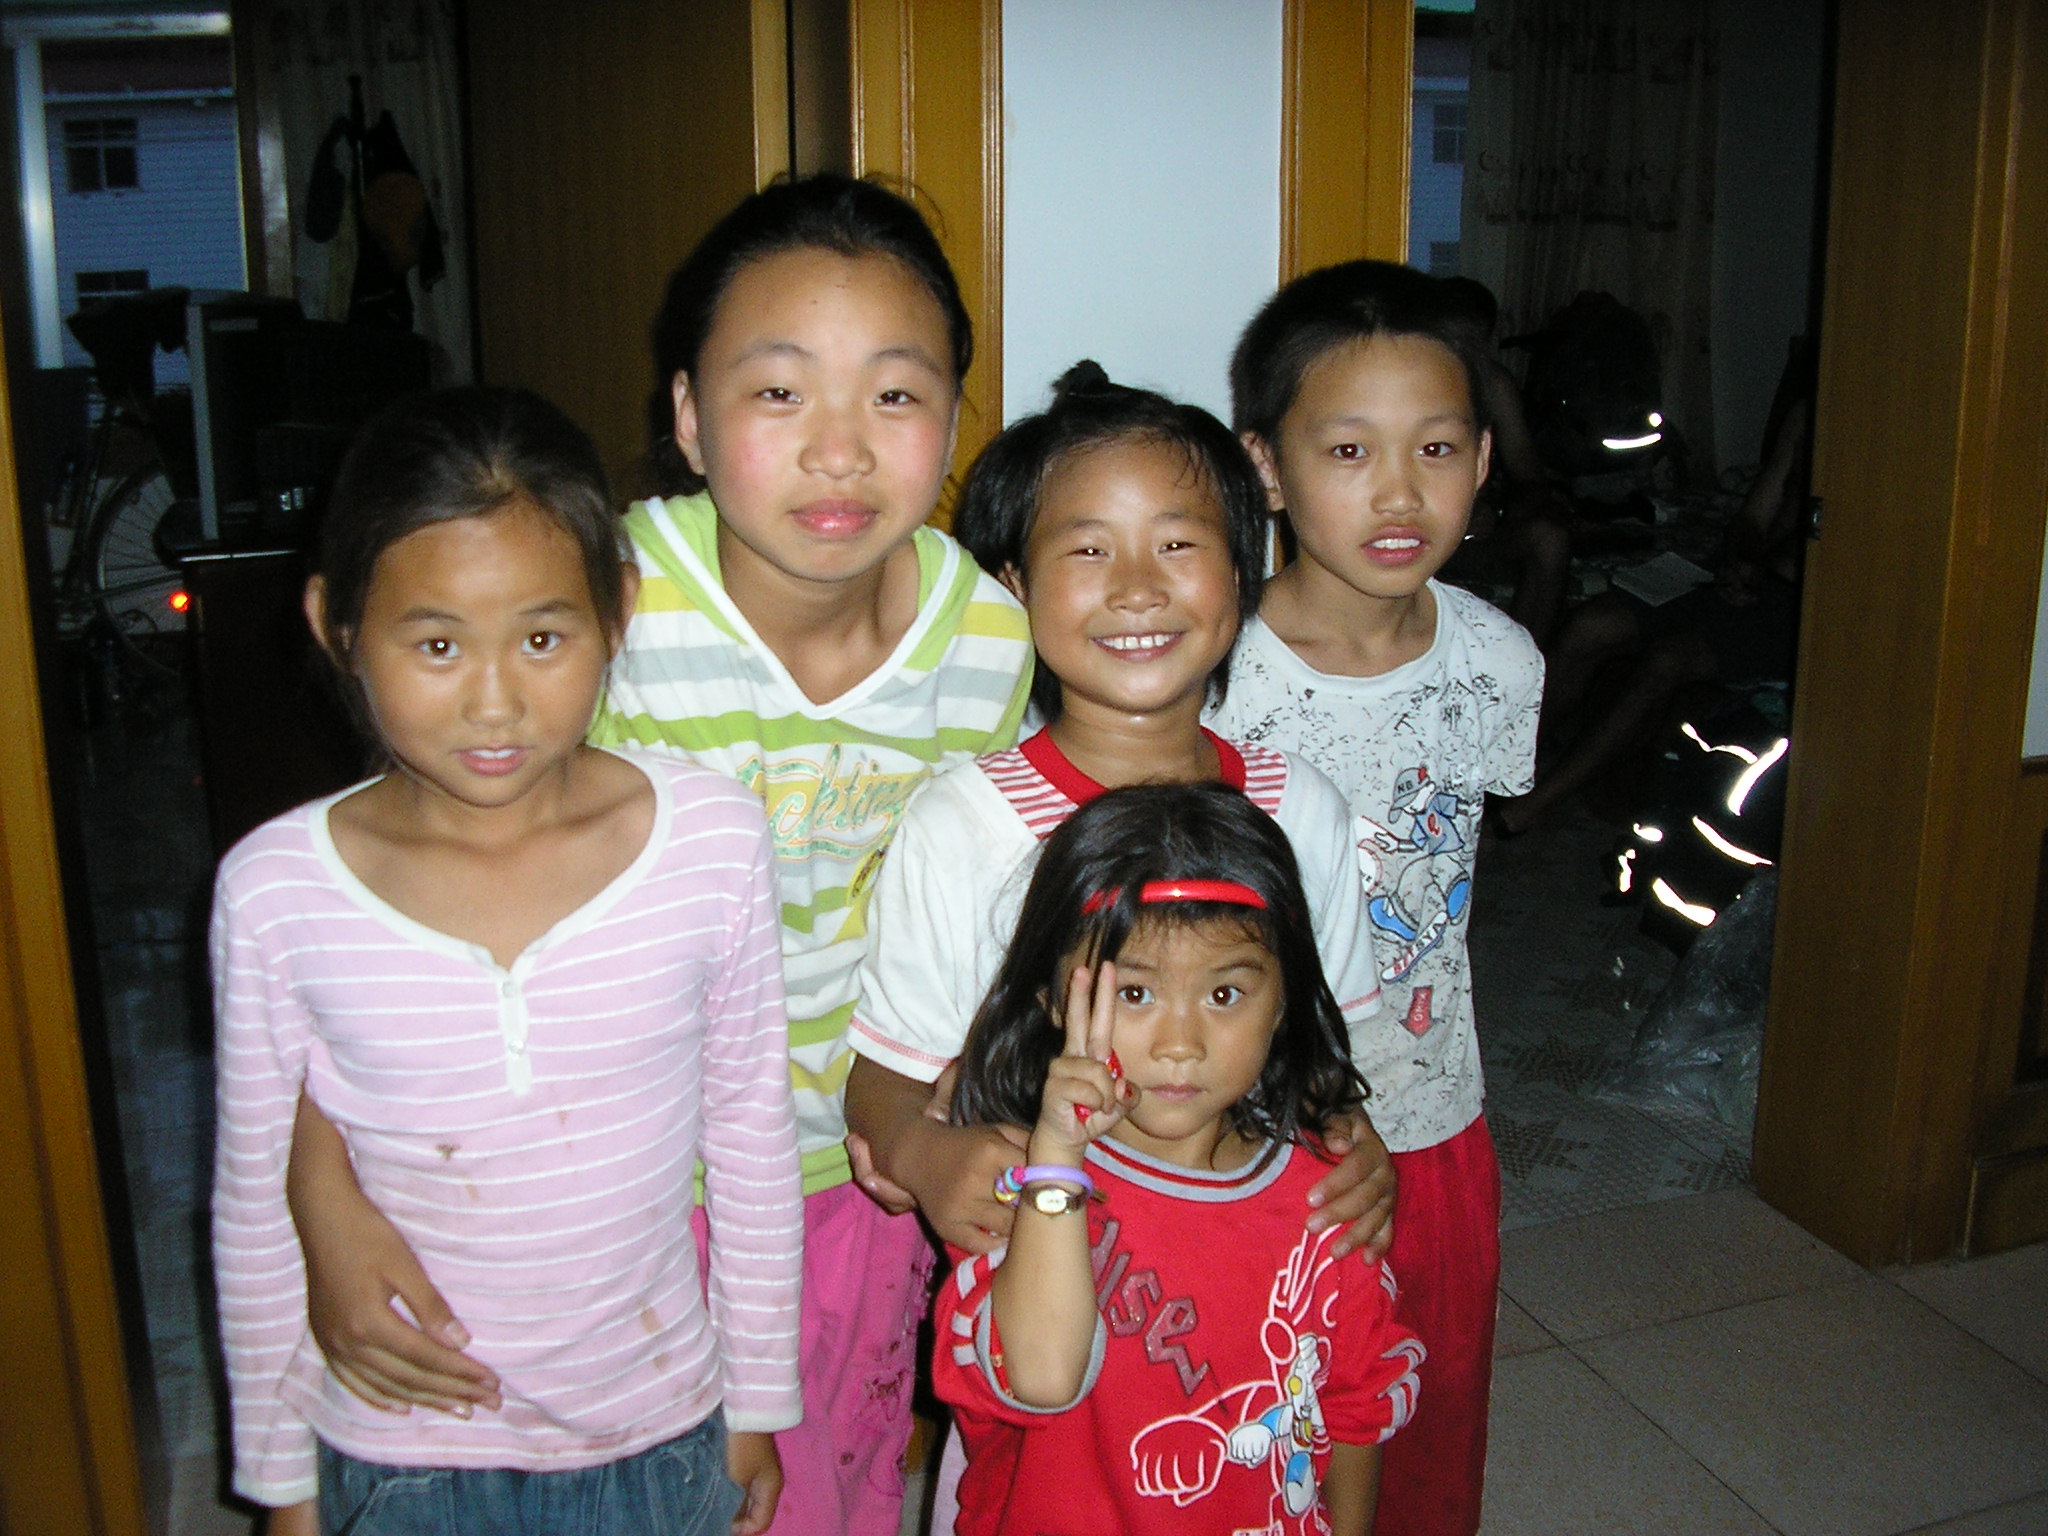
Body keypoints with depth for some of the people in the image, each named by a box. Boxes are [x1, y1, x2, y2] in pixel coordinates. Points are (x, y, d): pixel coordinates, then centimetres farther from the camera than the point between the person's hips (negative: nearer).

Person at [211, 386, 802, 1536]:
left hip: (660, 1437, 1)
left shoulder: (715, 837, -15)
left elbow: (753, 1136, -4)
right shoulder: (274, 890, -15)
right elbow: (255, 1203, -2)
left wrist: (760, 1402, 5)